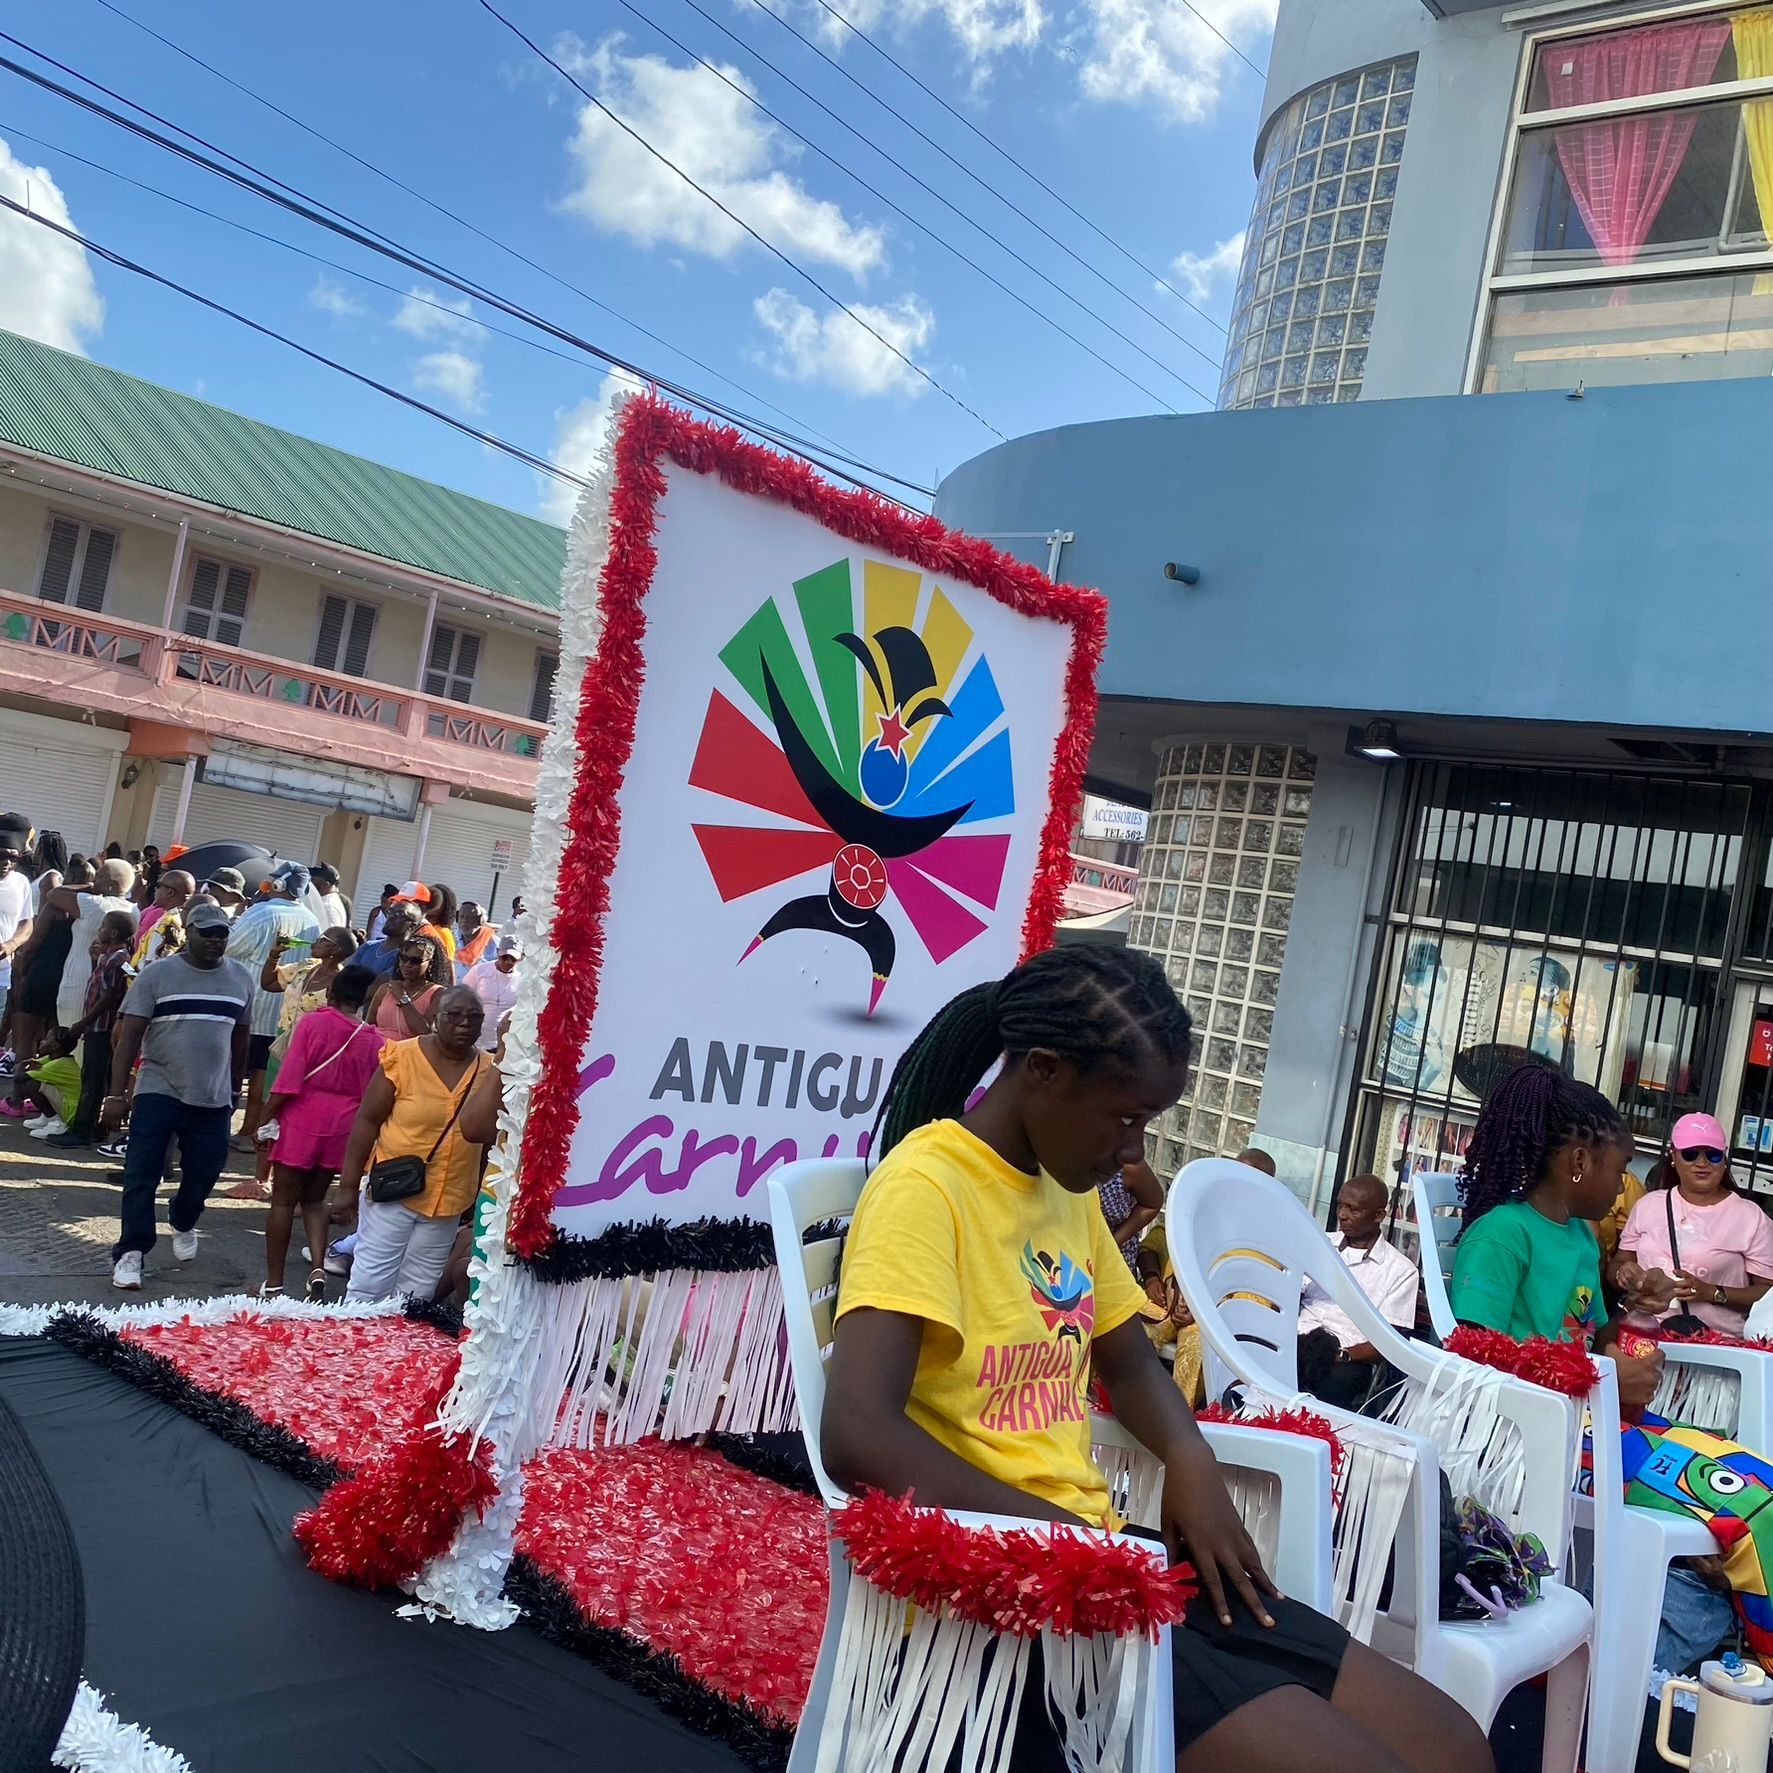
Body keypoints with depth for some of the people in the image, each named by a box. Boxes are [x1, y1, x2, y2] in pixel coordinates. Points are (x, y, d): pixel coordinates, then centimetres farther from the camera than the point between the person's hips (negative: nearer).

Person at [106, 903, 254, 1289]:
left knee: (202, 1175, 12)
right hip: (158, 1093, -3)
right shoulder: (157, 974, -6)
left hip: (214, 1099, 3)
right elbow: (129, 1036, -7)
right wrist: (116, 1094, -12)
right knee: (141, 1176, -2)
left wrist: (234, 1090, 17)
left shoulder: (241, 978, 5)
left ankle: (183, 1225, 41)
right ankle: (131, 1252, 8)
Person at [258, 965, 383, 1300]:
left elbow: (289, 1078, -12)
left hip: (302, 1121, -3)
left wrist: (267, 1119, -3)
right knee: (315, 1199, 20)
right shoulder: (374, 1040, 1)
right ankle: (317, 1269, 2)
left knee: (283, 1201, 9)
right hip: (342, 1127, 3)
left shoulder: (313, 1022, -8)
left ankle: (273, 1283, 13)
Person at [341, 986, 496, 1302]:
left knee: (416, 1292, 13)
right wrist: (348, 1185, -9)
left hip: (448, 1201, 3)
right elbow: (367, 1121, -8)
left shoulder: (489, 1071, -1)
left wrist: (478, 1195, 13)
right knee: (370, 1283, 3)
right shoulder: (403, 1056, -10)